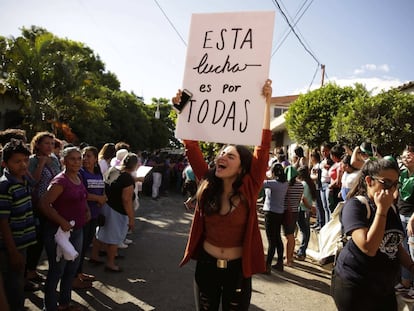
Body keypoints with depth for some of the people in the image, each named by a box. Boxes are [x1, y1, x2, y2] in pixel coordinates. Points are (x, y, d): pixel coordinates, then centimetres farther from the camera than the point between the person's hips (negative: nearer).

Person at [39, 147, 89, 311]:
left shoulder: (78, 178, 5)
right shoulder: (60, 181, -19)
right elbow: (44, 204, -25)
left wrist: (87, 210, 10)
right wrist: (62, 222, -25)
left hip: (77, 230, 9)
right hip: (59, 231, -8)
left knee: (72, 269, 21)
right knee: (57, 271, 6)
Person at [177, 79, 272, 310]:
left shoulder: (249, 189, -13)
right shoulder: (208, 183, -6)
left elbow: (264, 146, -20)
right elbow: (192, 146, -9)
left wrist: (267, 103, -24)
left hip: (238, 269, -2)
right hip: (206, 264, 3)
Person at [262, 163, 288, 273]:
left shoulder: (273, 183, -19)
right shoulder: (285, 183, 3)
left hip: (271, 213, -8)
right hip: (280, 213, 8)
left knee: (271, 241, -5)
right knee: (278, 239, 17)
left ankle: (267, 266, 2)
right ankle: (280, 263, 26)